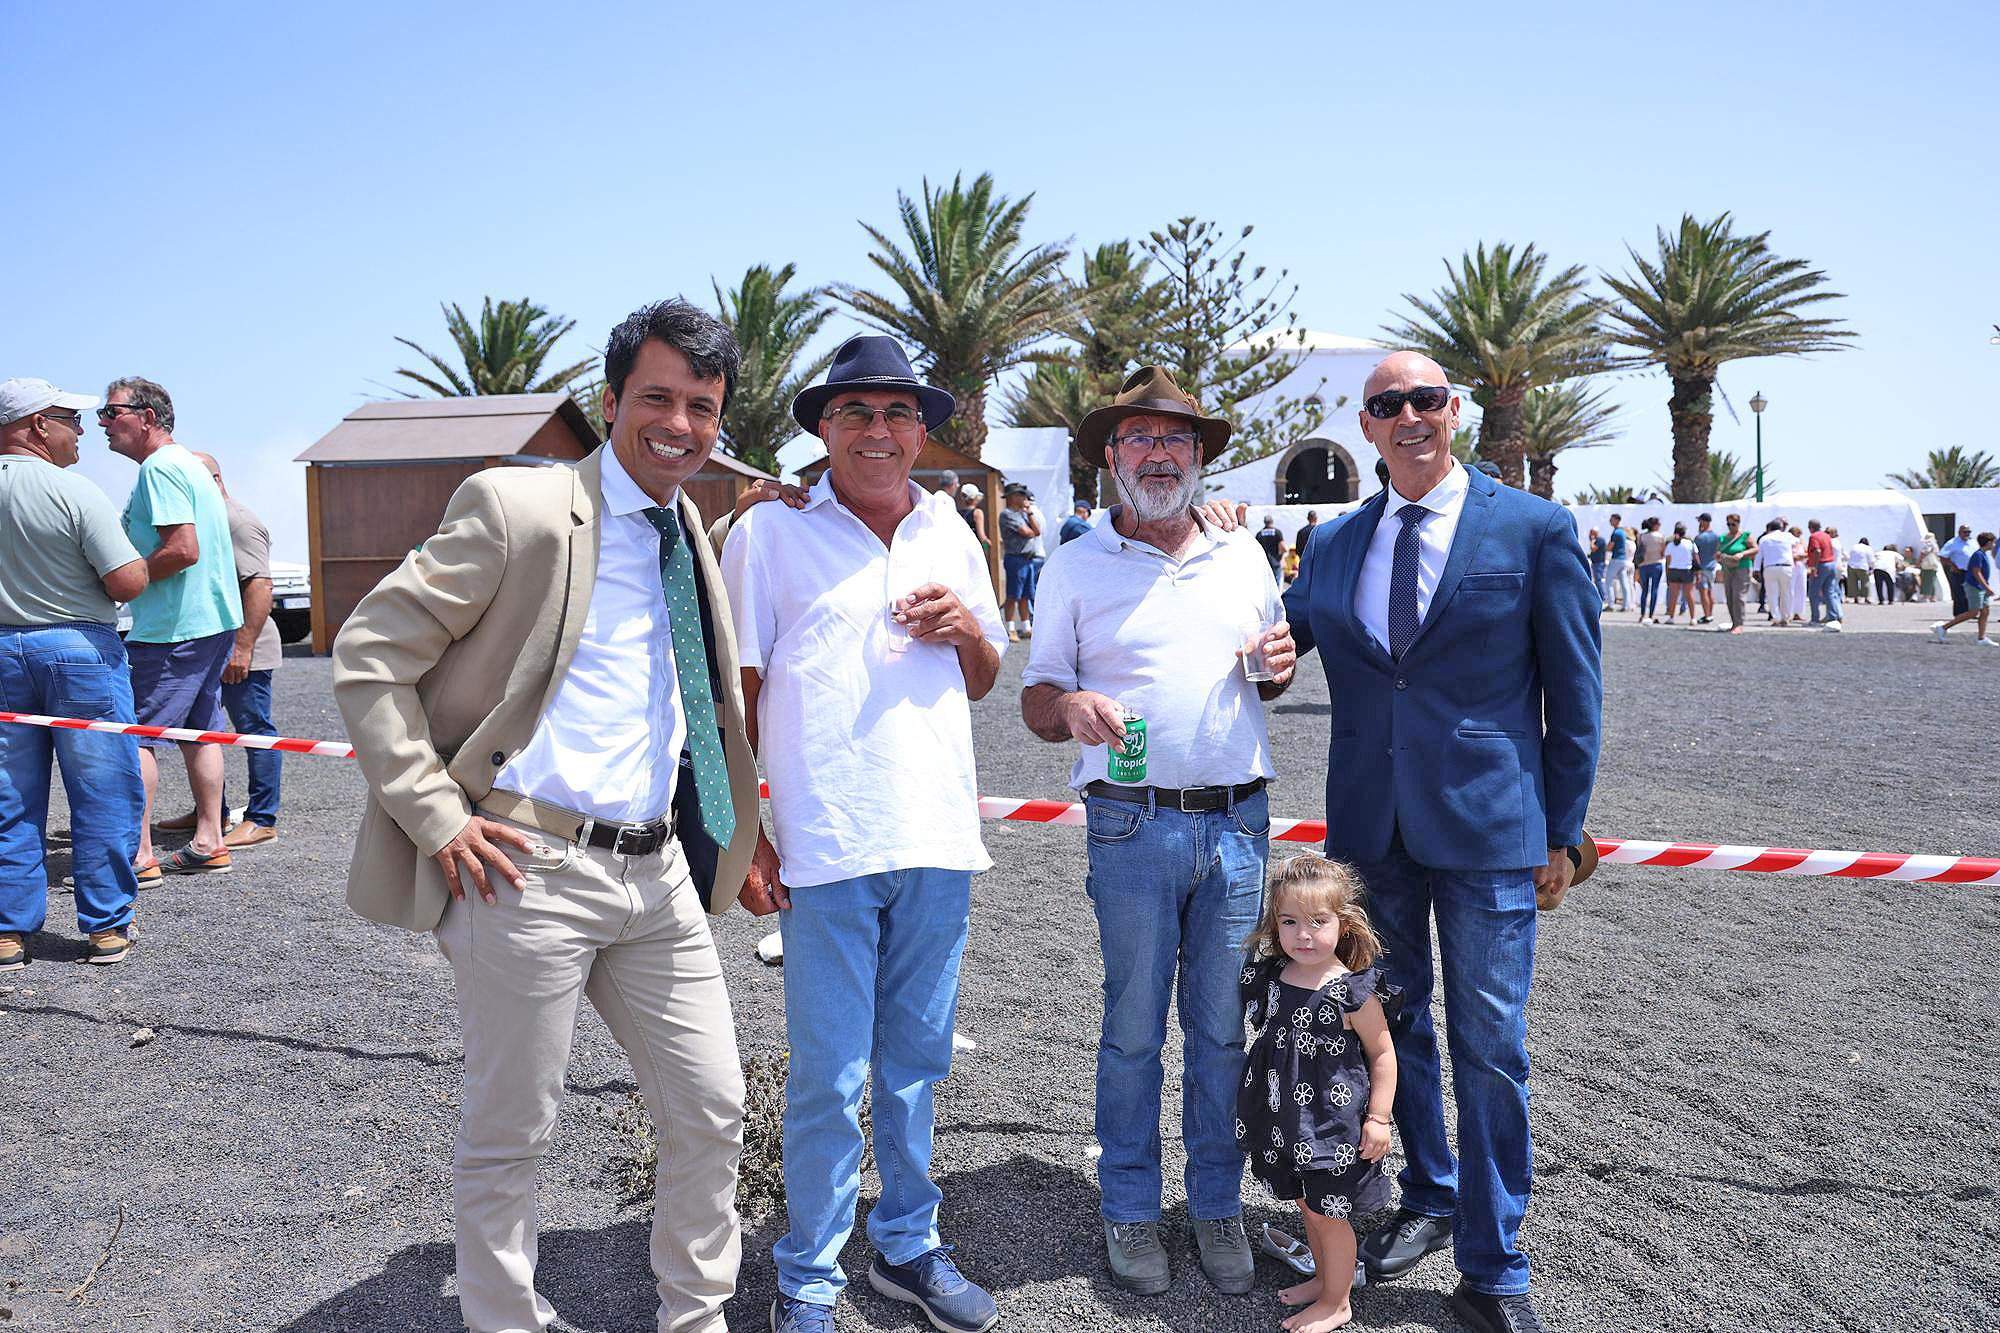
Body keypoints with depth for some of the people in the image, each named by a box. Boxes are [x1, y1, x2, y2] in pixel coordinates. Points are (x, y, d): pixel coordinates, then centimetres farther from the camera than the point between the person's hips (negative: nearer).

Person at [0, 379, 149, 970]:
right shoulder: (75, 493, -13)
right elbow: (128, 583, -17)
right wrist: (133, 558, 4)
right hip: (80, 651, -5)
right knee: (101, 795, 5)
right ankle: (106, 927, 10)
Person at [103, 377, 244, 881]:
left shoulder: (159, 468, -14)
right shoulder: (190, 464, 17)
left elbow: (184, 549, -24)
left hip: (172, 628, -10)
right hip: (215, 619, 10)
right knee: (199, 729, 13)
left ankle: (138, 854, -3)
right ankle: (208, 844, 18)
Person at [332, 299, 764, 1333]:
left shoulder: (691, 536, 13)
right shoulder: (517, 507, -9)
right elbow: (367, 654, -9)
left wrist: (733, 846, 18)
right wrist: (439, 815, -14)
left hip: (659, 872, 7)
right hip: (530, 868, -6)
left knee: (711, 1113, 14)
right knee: (509, 1134, 9)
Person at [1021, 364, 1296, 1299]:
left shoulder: (1243, 556, 12)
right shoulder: (1076, 567, 4)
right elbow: (1037, 699, 4)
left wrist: (1279, 669, -2)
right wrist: (1069, 707, -19)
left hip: (1239, 825, 3)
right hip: (1132, 827, -2)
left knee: (1224, 1029, 9)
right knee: (1133, 1029, 6)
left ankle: (1218, 1206, 25)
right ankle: (1130, 1212, 22)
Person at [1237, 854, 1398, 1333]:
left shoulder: (1353, 992, -20)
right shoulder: (1269, 977, -3)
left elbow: (1382, 1054, -10)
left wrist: (1378, 1118, -12)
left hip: (1334, 1121, -6)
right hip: (1285, 1121, 6)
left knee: (1327, 1211, 6)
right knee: (1307, 1205, 20)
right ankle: (1324, 1277, 42)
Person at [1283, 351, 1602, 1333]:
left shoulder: (1535, 530, -3)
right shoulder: (1335, 545, 8)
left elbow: (1575, 693, -2)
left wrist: (1561, 834, -3)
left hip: (1488, 828, -4)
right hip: (1371, 828, 4)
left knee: (1488, 1048, 3)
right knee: (1394, 1028, 17)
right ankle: (1429, 1198, 40)